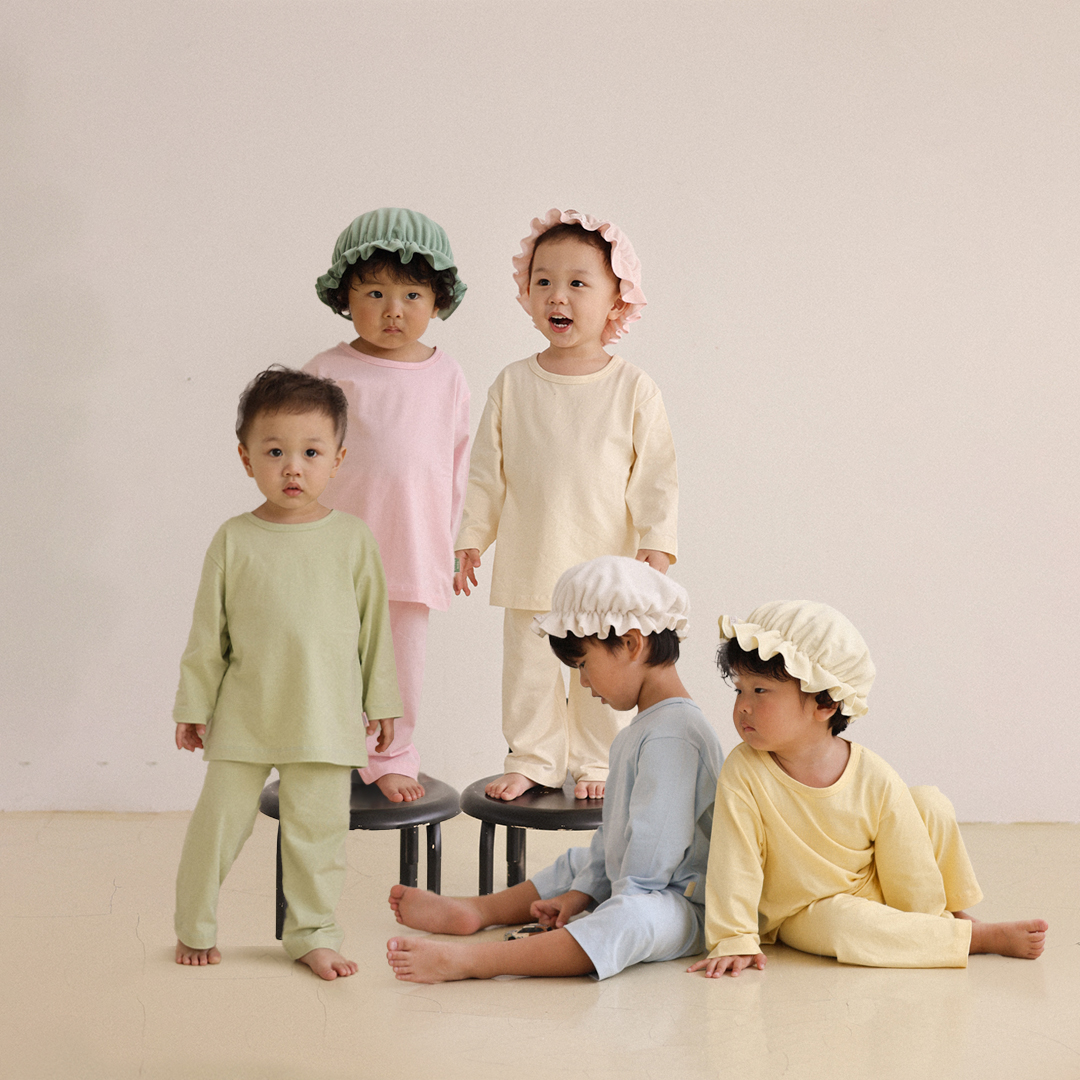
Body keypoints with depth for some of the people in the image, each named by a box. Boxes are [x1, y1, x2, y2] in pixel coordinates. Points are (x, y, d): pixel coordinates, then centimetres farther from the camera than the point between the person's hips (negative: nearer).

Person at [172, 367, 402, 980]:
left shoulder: (353, 539, -1)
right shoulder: (235, 540, -3)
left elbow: (375, 625, 6)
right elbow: (208, 634, 3)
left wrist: (382, 701, 9)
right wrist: (193, 706, 5)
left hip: (326, 717, 0)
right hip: (245, 716, 0)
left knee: (318, 827, 6)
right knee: (219, 820, 5)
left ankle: (312, 933, 22)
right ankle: (196, 928, 24)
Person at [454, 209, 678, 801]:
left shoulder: (633, 388, -4)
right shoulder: (512, 384, 0)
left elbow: (656, 475, -3)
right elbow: (486, 471, 5)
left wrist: (656, 544, -9)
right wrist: (471, 539, 5)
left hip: (606, 562, -1)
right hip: (528, 563, 1)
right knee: (528, 664, 8)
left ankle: (595, 762, 24)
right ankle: (533, 758, 23)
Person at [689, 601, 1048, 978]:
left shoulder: (875, 780, -19)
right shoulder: (744, 772, -21)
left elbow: (910, 871, -11)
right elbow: (734, 862, -19)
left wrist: (939, 916, -6)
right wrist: (734, 941, -22)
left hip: (876, 898, 2)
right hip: (806, 917, -2)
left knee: (931, 805, -13)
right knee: (841, 920, -35)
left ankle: (954, 912, 7)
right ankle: (981, 937, -21)